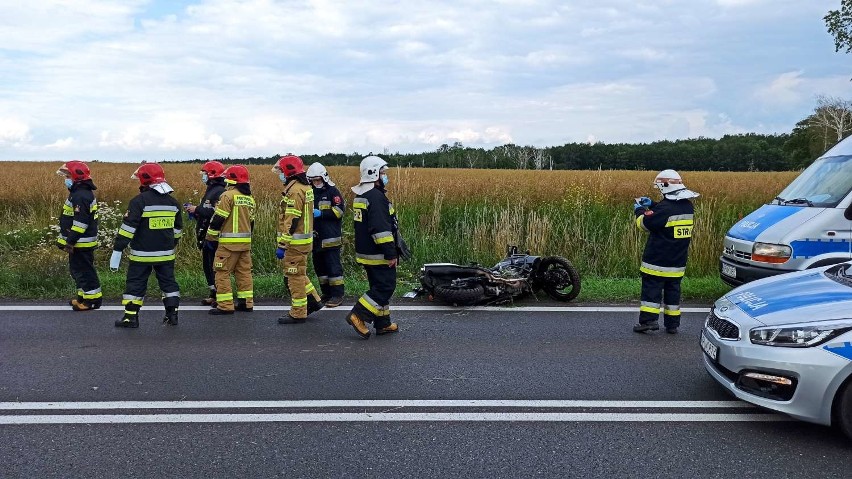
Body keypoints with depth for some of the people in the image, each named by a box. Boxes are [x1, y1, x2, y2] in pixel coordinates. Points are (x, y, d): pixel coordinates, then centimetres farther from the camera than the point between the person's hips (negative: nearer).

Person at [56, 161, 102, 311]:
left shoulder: (81, 196, -22)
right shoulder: (79, 193, 14)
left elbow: (80, 222, -26)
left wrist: (70, 241, -23)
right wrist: (68, 240, 25)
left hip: (81, 243, -11)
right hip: (80, 242, 11)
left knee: (84, 271, -4)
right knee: (76, 269, 19)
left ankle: (93, 300, 3)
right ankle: (83, 297, 28)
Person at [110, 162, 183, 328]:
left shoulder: (140, 201, -13)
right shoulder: (173, 202, 7)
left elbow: (128, 227, -15)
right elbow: (177, 228, 17)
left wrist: (117, 250, -12)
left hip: (142, 254, -5)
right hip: (166, 253, 5)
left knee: (135, 284, 5)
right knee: (168, 281, 14)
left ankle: (131, 317, 9)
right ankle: (172, 313, 17)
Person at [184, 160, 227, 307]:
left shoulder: (220, 192, -15)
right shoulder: (211, 190, 18)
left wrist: (197, 210, -20)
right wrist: (194, 210, 6)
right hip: (207, 235, 11)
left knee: (214, 267, -7)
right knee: (207, 265, 15)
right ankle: (213, 295, 23)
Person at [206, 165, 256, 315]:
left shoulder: (229, 195, -12)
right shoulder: (249, 198, 14)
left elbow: (218, 218, -12)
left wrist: (210, 238, -4)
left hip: (229, 242, -8)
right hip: (246, 241, 8)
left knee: (223, 272, -2)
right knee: (244, 272, 13)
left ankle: (225, 305, -2)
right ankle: (246, 303, 17)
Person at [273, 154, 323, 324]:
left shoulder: (294, 191, -19)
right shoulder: (305, 187, 12)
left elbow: (291, 222, -23)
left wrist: (282, 245, -21)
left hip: (296, 241, -10)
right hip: (305, 238, 10)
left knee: (295, 276, -1)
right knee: (298, 273, 21)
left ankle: (298, 313, 7)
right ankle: (313, 301, 26)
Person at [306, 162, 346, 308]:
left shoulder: (332, 191, -5)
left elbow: (340, 210, -14)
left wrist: (321, 213, -21)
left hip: (331, 237, -7)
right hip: (316, 236, 7)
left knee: (333, 265, -7)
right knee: (319, 265, 12)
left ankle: (337, 294, -2)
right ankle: (326, 293, 22)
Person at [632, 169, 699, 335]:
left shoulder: (665, 208, -20)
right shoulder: (688, 206, 6)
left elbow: (645, 223, -12)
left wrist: (639, 210, 6)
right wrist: (651, 205, 18)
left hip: (657, 260, -7)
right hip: (678, 262, 7)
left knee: (652, 288, 0)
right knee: (673, 290, 13)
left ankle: (648, 320, -3)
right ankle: (672, 324, 16)